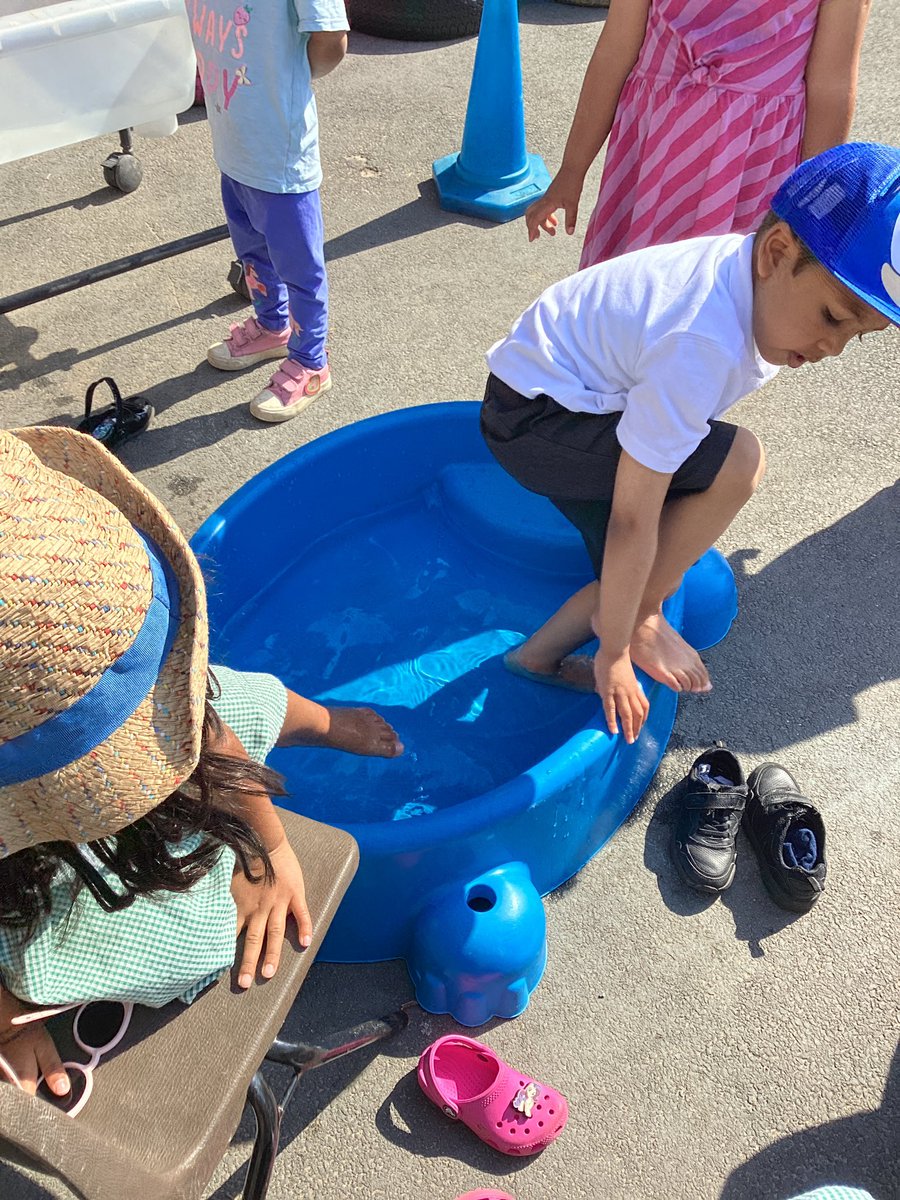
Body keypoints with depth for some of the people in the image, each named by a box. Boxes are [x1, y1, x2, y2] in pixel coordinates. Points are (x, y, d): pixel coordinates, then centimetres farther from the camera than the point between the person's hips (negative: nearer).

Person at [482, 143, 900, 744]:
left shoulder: (756, 268, -5)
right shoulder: (701, 350, -32)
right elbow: (633, 521, -28)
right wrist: (612, 656, -18)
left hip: (584, 394, 9)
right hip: (531, 416, -9)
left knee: (649, 573, 4)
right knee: (738, 463, -23)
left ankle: (538, 654, 17)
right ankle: (641, 620, -5)